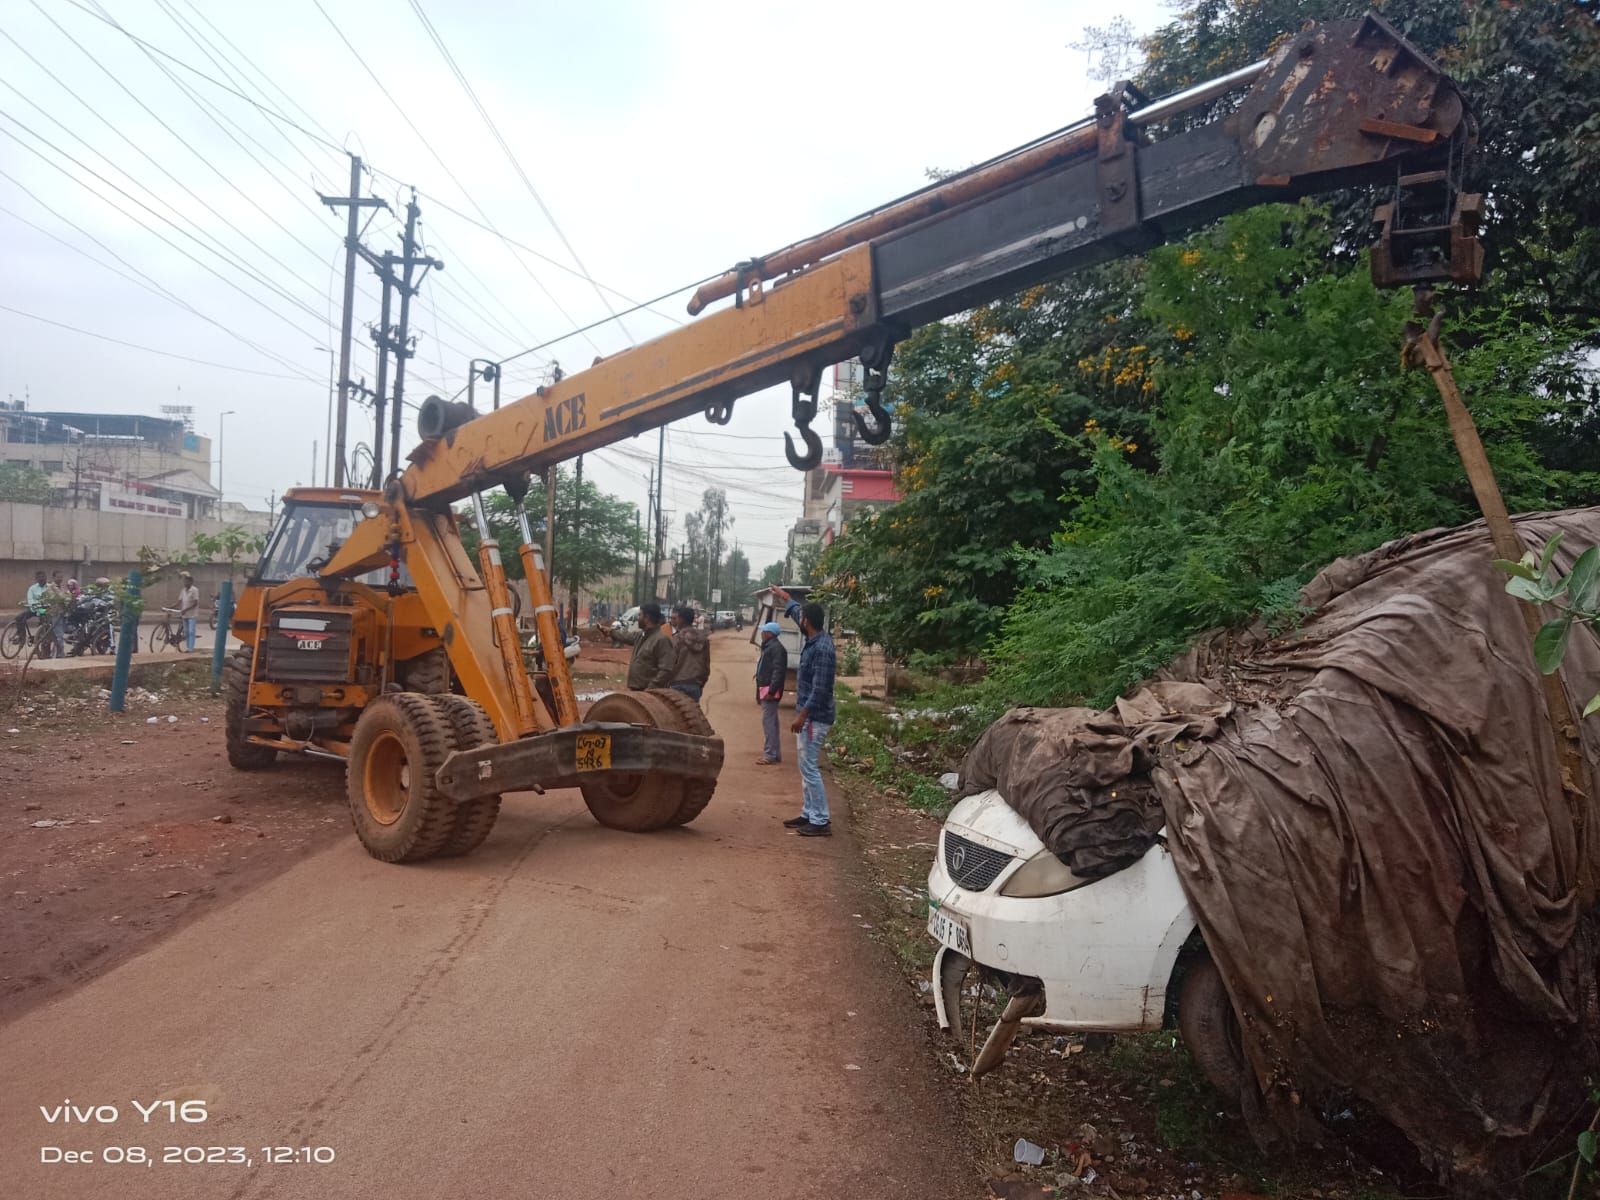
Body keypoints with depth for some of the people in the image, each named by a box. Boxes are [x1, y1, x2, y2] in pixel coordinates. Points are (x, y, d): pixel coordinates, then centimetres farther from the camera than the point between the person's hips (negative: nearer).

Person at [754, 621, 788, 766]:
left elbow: (778, 671, -23)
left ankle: (769, 755, -8)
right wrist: (760, 691, 20)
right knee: (771, 721, 13)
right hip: (766, 689, 11)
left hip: (770, 690, -11)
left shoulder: (777, 648, -15)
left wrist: (771, 690, -26)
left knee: (768, 721, -10)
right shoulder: (769, 646, 18)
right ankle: (775, 753, 19)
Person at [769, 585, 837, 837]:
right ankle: (808, 814, 22)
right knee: (806, 768, 15)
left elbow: (820, 689, -25)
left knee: (810, 769, -8)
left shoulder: (821, 649, -21)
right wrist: (784, 596, 40)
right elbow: (797, 611, 28)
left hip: (814, 717, -10)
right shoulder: (814, 639, 8)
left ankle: (821, 822, -4)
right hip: (808, 714, 10)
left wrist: (802, 716, -24)